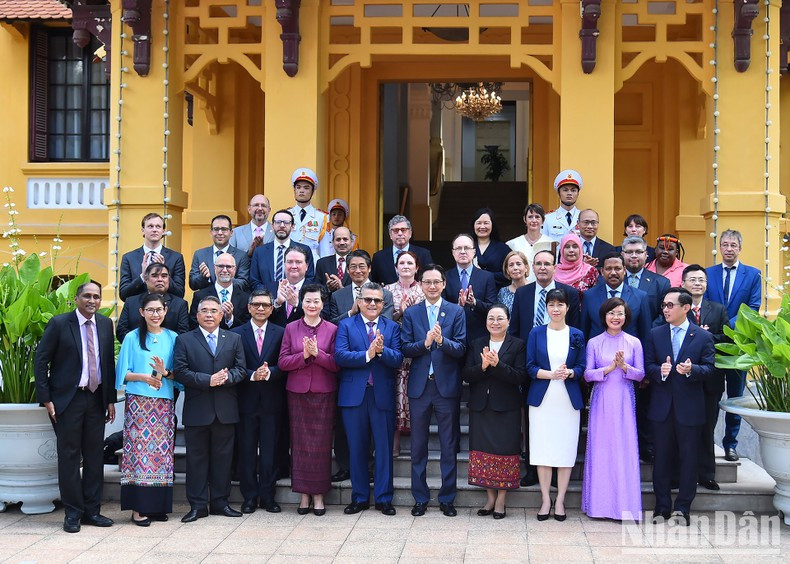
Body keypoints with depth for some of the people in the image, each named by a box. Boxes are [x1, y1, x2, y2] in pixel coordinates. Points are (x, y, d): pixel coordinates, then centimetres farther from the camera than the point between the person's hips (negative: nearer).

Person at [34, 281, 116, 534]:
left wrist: (110, 399, 7)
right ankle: (73, 513, 9)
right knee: (69, 456, 0)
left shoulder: (106, 324, 7)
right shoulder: (59, 324, -6)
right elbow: (41, 361, -6)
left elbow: (109, 363, 11)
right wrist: (46, 399, -11)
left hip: (97, 398, 4)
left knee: (95, 456, 7)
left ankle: (91, 510, 16)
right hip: (68, 399, -4)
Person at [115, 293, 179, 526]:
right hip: (138, 402, -2)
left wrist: (165, 372, -10)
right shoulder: (132, 338, 6)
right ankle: (138, 507, -6)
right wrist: (143, 377, -13)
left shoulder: (172, 338, 11)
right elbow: (123, 372, 4)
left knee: (162, 451, 0)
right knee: (139, 449, -8)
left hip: (164, 403, 2)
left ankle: (159, 505, 7)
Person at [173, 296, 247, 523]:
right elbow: (180, 372, -6)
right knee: (196, 457, 2)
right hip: (196, 409, -2)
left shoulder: (234, 339, 12)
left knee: (223, 456, 7)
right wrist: (208, 381, -15)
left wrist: (226, 378, -16)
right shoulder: (184, 340, 5)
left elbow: (241, 370, 5)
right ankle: (198, 505, 8)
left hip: (226, 409, 2)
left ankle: (220, 501, 16)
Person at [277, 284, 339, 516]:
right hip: (297, 392, 1)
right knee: (300, 443, 2)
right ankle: (303, 494, 11)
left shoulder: (332, 329, 2)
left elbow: (337, 364, -3)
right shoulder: (291, 328, 5)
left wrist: (317, 353, -16)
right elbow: (282, 362, 0)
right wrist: (304, 355, -14)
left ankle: (318, 495, 9)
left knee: (321, 443, 1)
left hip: (324, 393, -1)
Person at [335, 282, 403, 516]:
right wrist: (367, 354, -21)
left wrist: (381, 350, -23)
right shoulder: (346, 325, 5)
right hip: (354, 395, 0)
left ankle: (384, 498, 13)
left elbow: (398, 359, -5)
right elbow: (340, 356, -10)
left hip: (383, 396, 0)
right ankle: (359, 497, 18)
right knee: (357, 449, 7)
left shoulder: (392, 327, 7)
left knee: (384, 449, 4)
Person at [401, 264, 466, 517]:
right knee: (418, 446, 8)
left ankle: (447, 498, 15)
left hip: (447, 386, -1)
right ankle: (420, 498, 18)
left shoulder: (456, 312, 2)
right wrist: (425, 342, -19)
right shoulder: (411, 313, 7)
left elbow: (461, 349, -5)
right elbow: (405, 348, -1)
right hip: (419, 386, 1)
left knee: (449, 446, 5)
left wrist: (441, 340, -23)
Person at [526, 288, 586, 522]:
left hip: (568, 399, 1)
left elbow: (582, 367, 5)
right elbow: (530, 367, 1)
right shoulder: (536, 333, 5)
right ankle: (545, 500, 8)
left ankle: (560, 500, 10)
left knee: (566, 449, 0)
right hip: (542, 398, 0)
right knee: (542, 449, -1)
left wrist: (569, 372, -16)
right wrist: (551, 374, -16)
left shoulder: (576, 335, 7)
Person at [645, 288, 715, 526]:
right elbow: (648, 366, 3)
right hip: (662, 406, 2)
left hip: (690, 407, -2)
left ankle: (683, 508, 14)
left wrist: (692, 369, -23)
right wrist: (660, 371, -18)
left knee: (688, 458, 4)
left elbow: (709, 368, -4)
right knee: (662, 457, 7)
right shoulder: (655, 334, 6)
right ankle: (662, 507, 17)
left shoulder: (703, 336, 0)